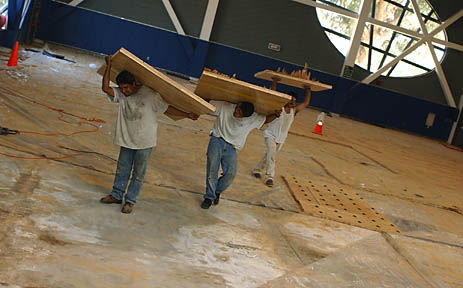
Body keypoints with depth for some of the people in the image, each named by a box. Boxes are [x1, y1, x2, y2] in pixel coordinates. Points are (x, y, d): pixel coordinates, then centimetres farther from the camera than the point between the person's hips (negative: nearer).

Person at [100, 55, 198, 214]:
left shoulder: (150, 94, -11)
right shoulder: (121, 94, 0)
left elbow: (167, 108, -4)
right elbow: (105, 88, -13)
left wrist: (188, 115, -5)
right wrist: (109, 66, -14)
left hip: (144, 141, -4)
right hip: (127, 139, 4)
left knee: (138, 173, 5)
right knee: (122, 169, 14)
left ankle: (130, 200, 16)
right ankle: (116, 195, 30)